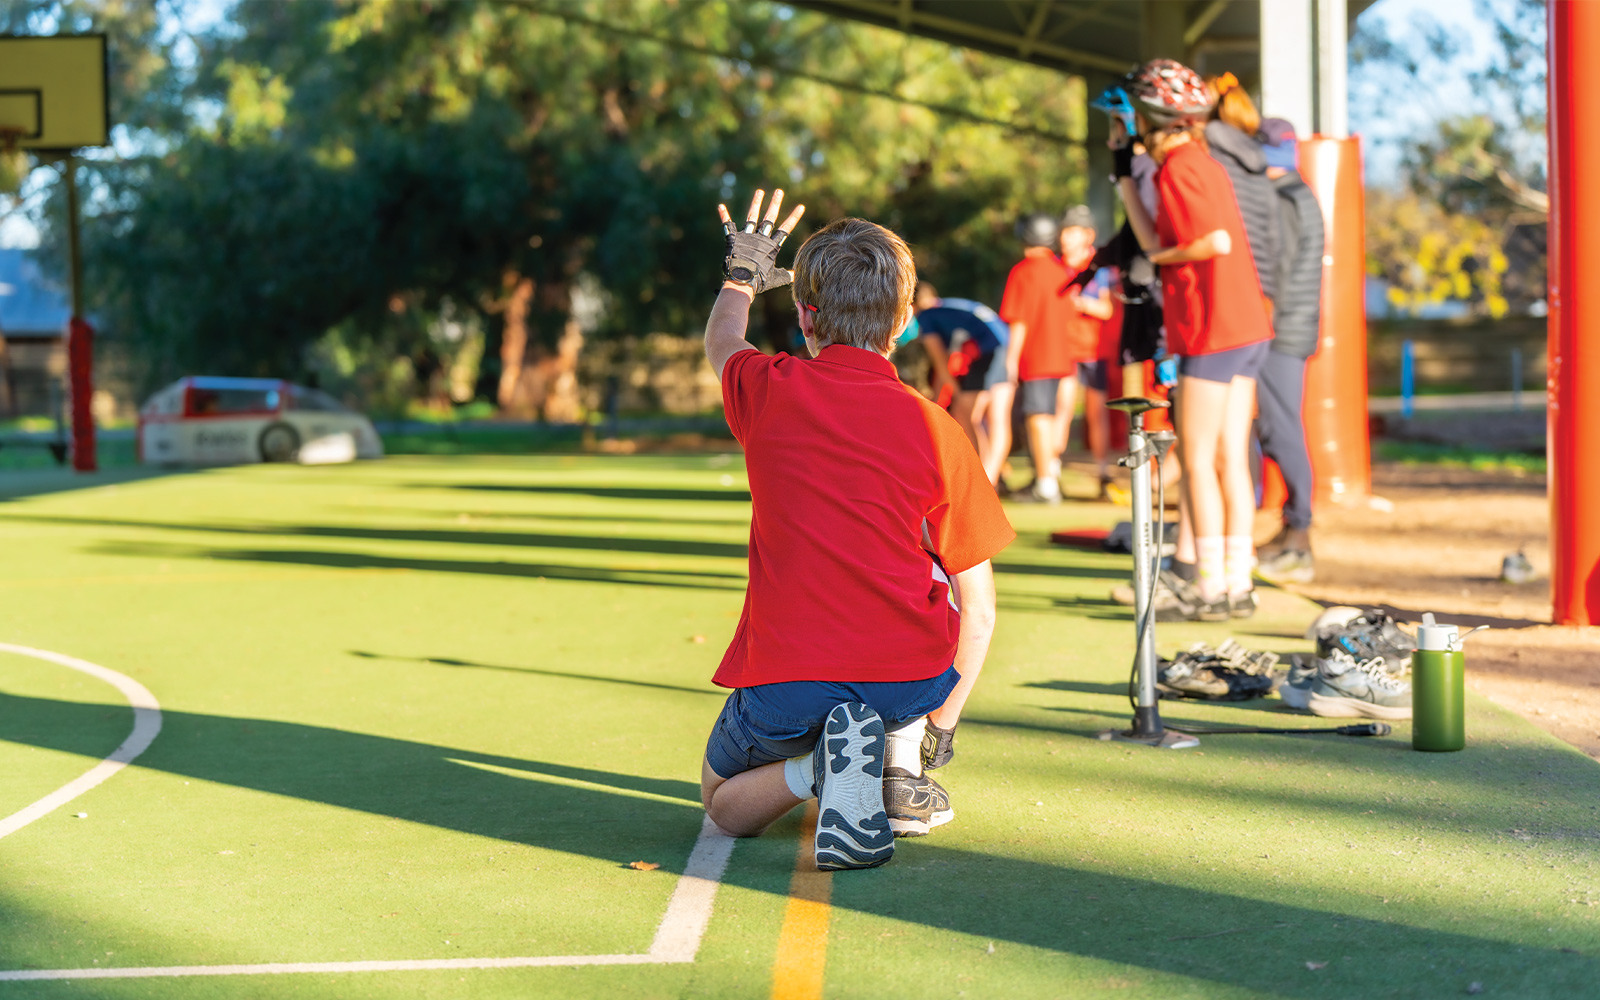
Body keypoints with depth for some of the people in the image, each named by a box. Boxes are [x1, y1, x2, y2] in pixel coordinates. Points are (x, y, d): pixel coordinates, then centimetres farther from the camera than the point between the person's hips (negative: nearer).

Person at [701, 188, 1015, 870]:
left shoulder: (769, 392, -2)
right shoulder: (933, 429, -5)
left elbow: (721, 343, 26)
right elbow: (977, 607, 0)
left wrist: (741, 277, 48)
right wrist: (938, 723, 15)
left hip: (785, 684, 0)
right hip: (909, 679, 0)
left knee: (723, 802, 28)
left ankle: (817, 765, -7)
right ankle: (902, 768, 13)